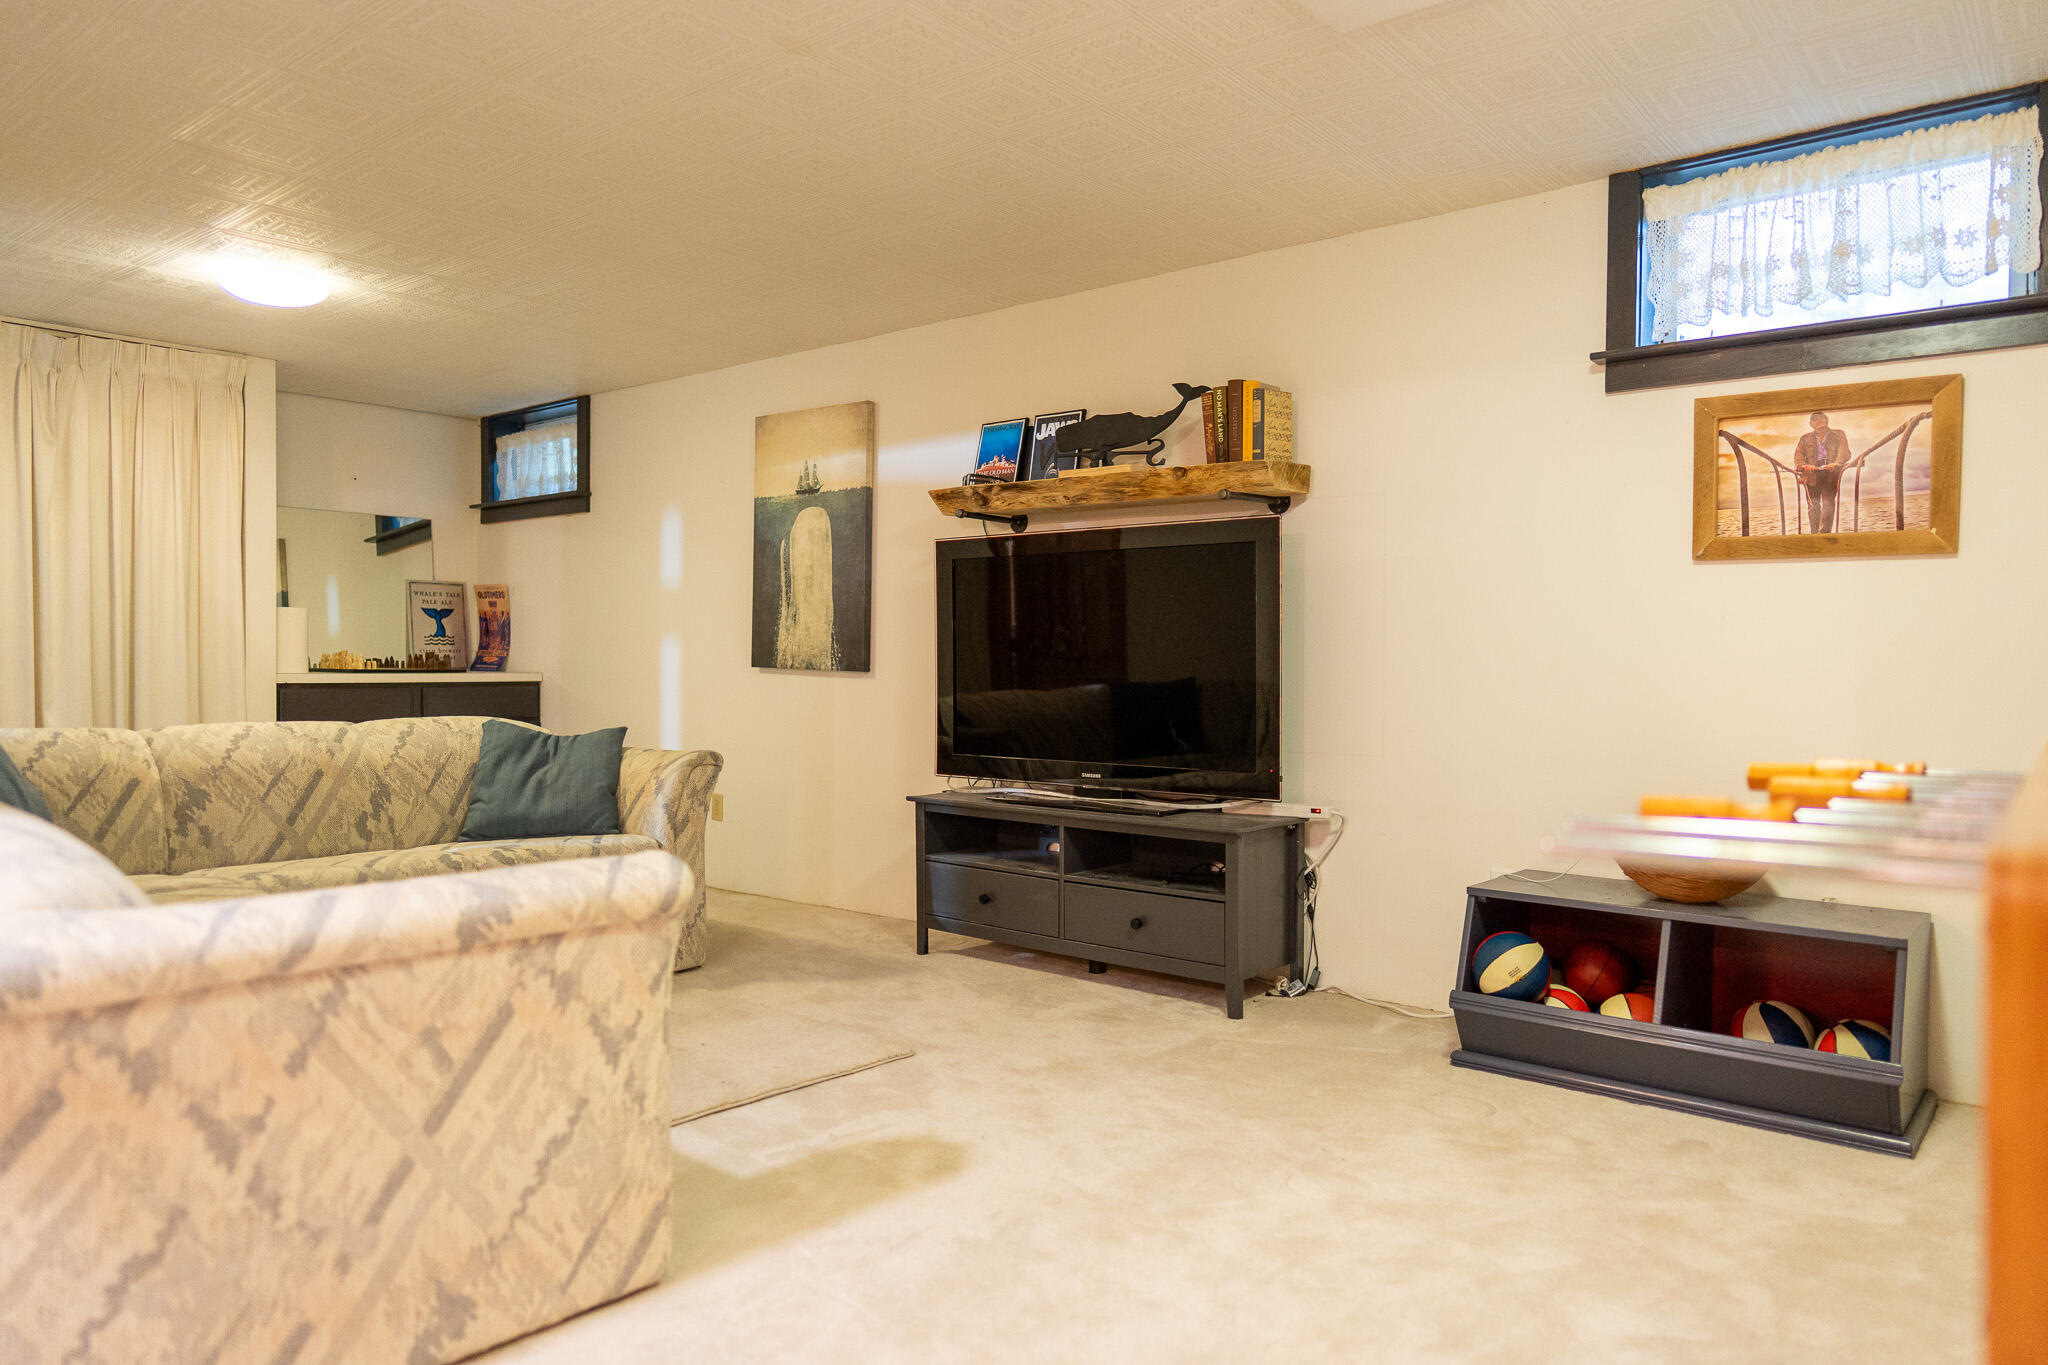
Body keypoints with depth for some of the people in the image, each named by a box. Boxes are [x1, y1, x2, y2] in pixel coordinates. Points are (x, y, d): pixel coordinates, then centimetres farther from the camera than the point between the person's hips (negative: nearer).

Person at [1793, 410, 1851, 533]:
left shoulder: (1839, 435, 17)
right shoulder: (1805, 439, 21)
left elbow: (1845, 453, 3)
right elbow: (1798, 456, 8)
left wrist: (1836, 464, -19)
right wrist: (1804, 465, -14)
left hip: (1831, 472, -1)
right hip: (1812, 473, 1)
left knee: (1828, 502, -16)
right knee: (1813, 505, -9)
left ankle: (1825, 532, -20)